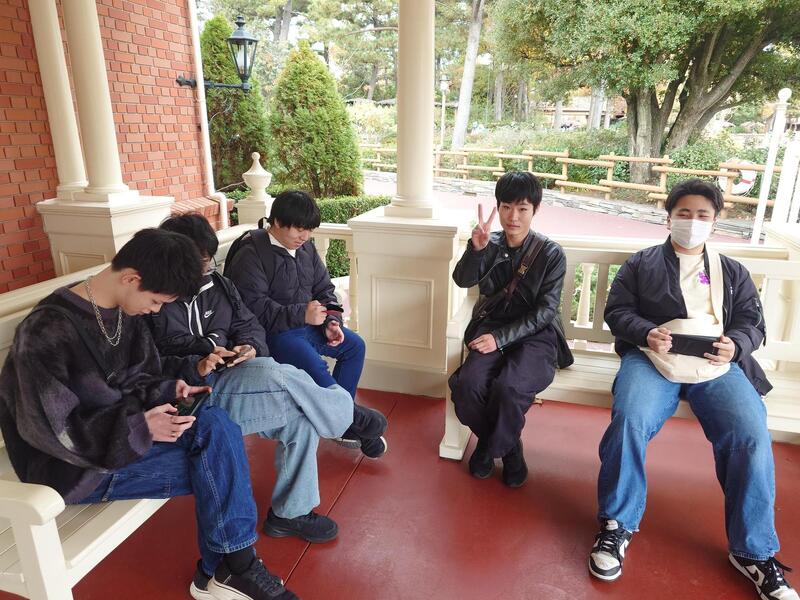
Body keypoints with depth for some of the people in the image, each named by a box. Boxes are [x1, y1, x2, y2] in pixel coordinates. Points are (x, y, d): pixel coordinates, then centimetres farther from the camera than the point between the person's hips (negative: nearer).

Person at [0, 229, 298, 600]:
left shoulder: (125, 311, 0)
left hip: (119, 432, 7)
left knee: (216, 426, -17)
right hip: (72, 464, -7)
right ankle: (226, 569, 5)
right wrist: (140, 428, -27)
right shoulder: (48, 330, -24)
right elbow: (50, 428, -22)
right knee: (217, 466, -18)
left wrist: (167, 390, -10)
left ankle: (231, 565, -6)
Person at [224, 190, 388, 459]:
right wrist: (302, 314, -28)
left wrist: (331, 321, -5)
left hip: (308, 324, 8)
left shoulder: (306, 249, 9)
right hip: (273, 333, -8)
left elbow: (324, 289, 14)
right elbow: (254, 307, -22)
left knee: (355, 345, -4)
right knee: (315, 367, -29)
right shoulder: (251, 255, -13)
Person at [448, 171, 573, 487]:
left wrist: (501, 339, -18)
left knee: (507, 388, -31)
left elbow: (545, 311, -9)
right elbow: (463, 280, -11)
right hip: (492, 330, 3)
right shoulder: (490, 245, 5)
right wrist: (476, 248, -30)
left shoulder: (551, 253, -3)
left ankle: (492, 447, 3)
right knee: (468, 384, -25)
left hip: (535, 335, -2)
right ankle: (508, 447, 6)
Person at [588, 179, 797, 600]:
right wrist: (646, 333, -14)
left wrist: (736, 344, -8)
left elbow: (753, 322, 15)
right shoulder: (640, 263, 15)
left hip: (718, 366, 2)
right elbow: (617, 311, 7)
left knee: (751, 438, -24)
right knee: (628, 422, -30)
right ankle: (617, 524, -10)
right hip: (652, 358, -2)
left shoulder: (733, 272, 24)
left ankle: (753, 551, -4)